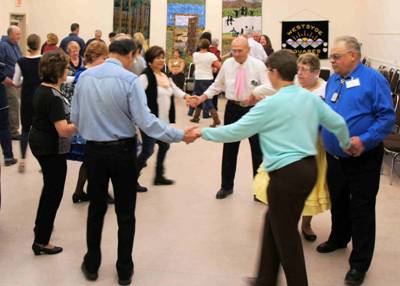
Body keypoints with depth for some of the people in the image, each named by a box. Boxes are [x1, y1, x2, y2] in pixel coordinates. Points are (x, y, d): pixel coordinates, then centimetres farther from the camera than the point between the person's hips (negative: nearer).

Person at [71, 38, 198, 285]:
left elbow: (75, 117, 5)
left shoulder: (85, 77, -2)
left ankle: (92, 265, 28)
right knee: (125, 213, 10)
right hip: (122, 151, -3)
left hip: (94, 150, 4)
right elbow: (146, 121, -20)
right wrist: (180, 135, -15)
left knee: (96, 208, 18)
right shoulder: (130, 80, -16)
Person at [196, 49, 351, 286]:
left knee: (286, 233, 7)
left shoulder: (270, 104, -13)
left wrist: (204, 132, 5)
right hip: (309, 168, 8)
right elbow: (338, 123, 12)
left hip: (287, 173, -8)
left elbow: (235, 131, -9)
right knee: (275, 222, 19)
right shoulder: (311, 98, 6)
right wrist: (346, 144, 33)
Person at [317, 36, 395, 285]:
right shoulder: (333, 80, 7)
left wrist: (364, 140, -27)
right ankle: (338, 239, 45)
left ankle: (359, 263, 11)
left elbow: (387, 116, -18)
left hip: (363, 159, -6)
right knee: (338, 201, 22)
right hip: (334, 157, 7)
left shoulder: (373, 79, -13)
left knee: (361, 210, 1)